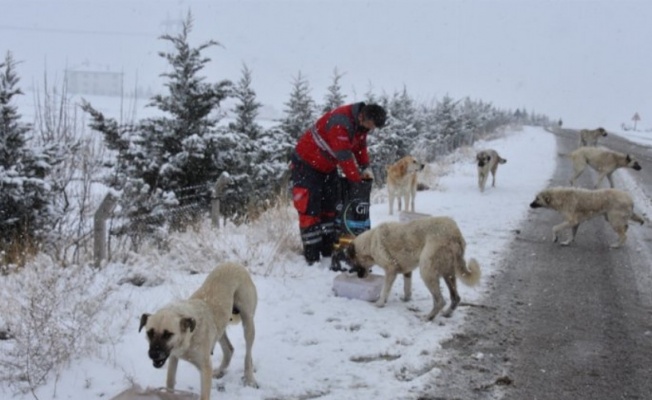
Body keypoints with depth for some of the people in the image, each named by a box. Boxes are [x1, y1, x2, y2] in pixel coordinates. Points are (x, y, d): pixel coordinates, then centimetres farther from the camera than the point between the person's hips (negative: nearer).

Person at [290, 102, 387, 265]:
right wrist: (357, 180, -23)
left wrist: (365, 168, -6)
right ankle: (312, 258, -7)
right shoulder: (340, 123, -34)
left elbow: (360, 146, 7)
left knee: (330, 207, 11)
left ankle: (329, 252, 17)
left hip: (328, 166, 10)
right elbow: (344, 156, -32)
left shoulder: (360, 123, -6)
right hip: (307, 163, -10)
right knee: (310, 209, -10)